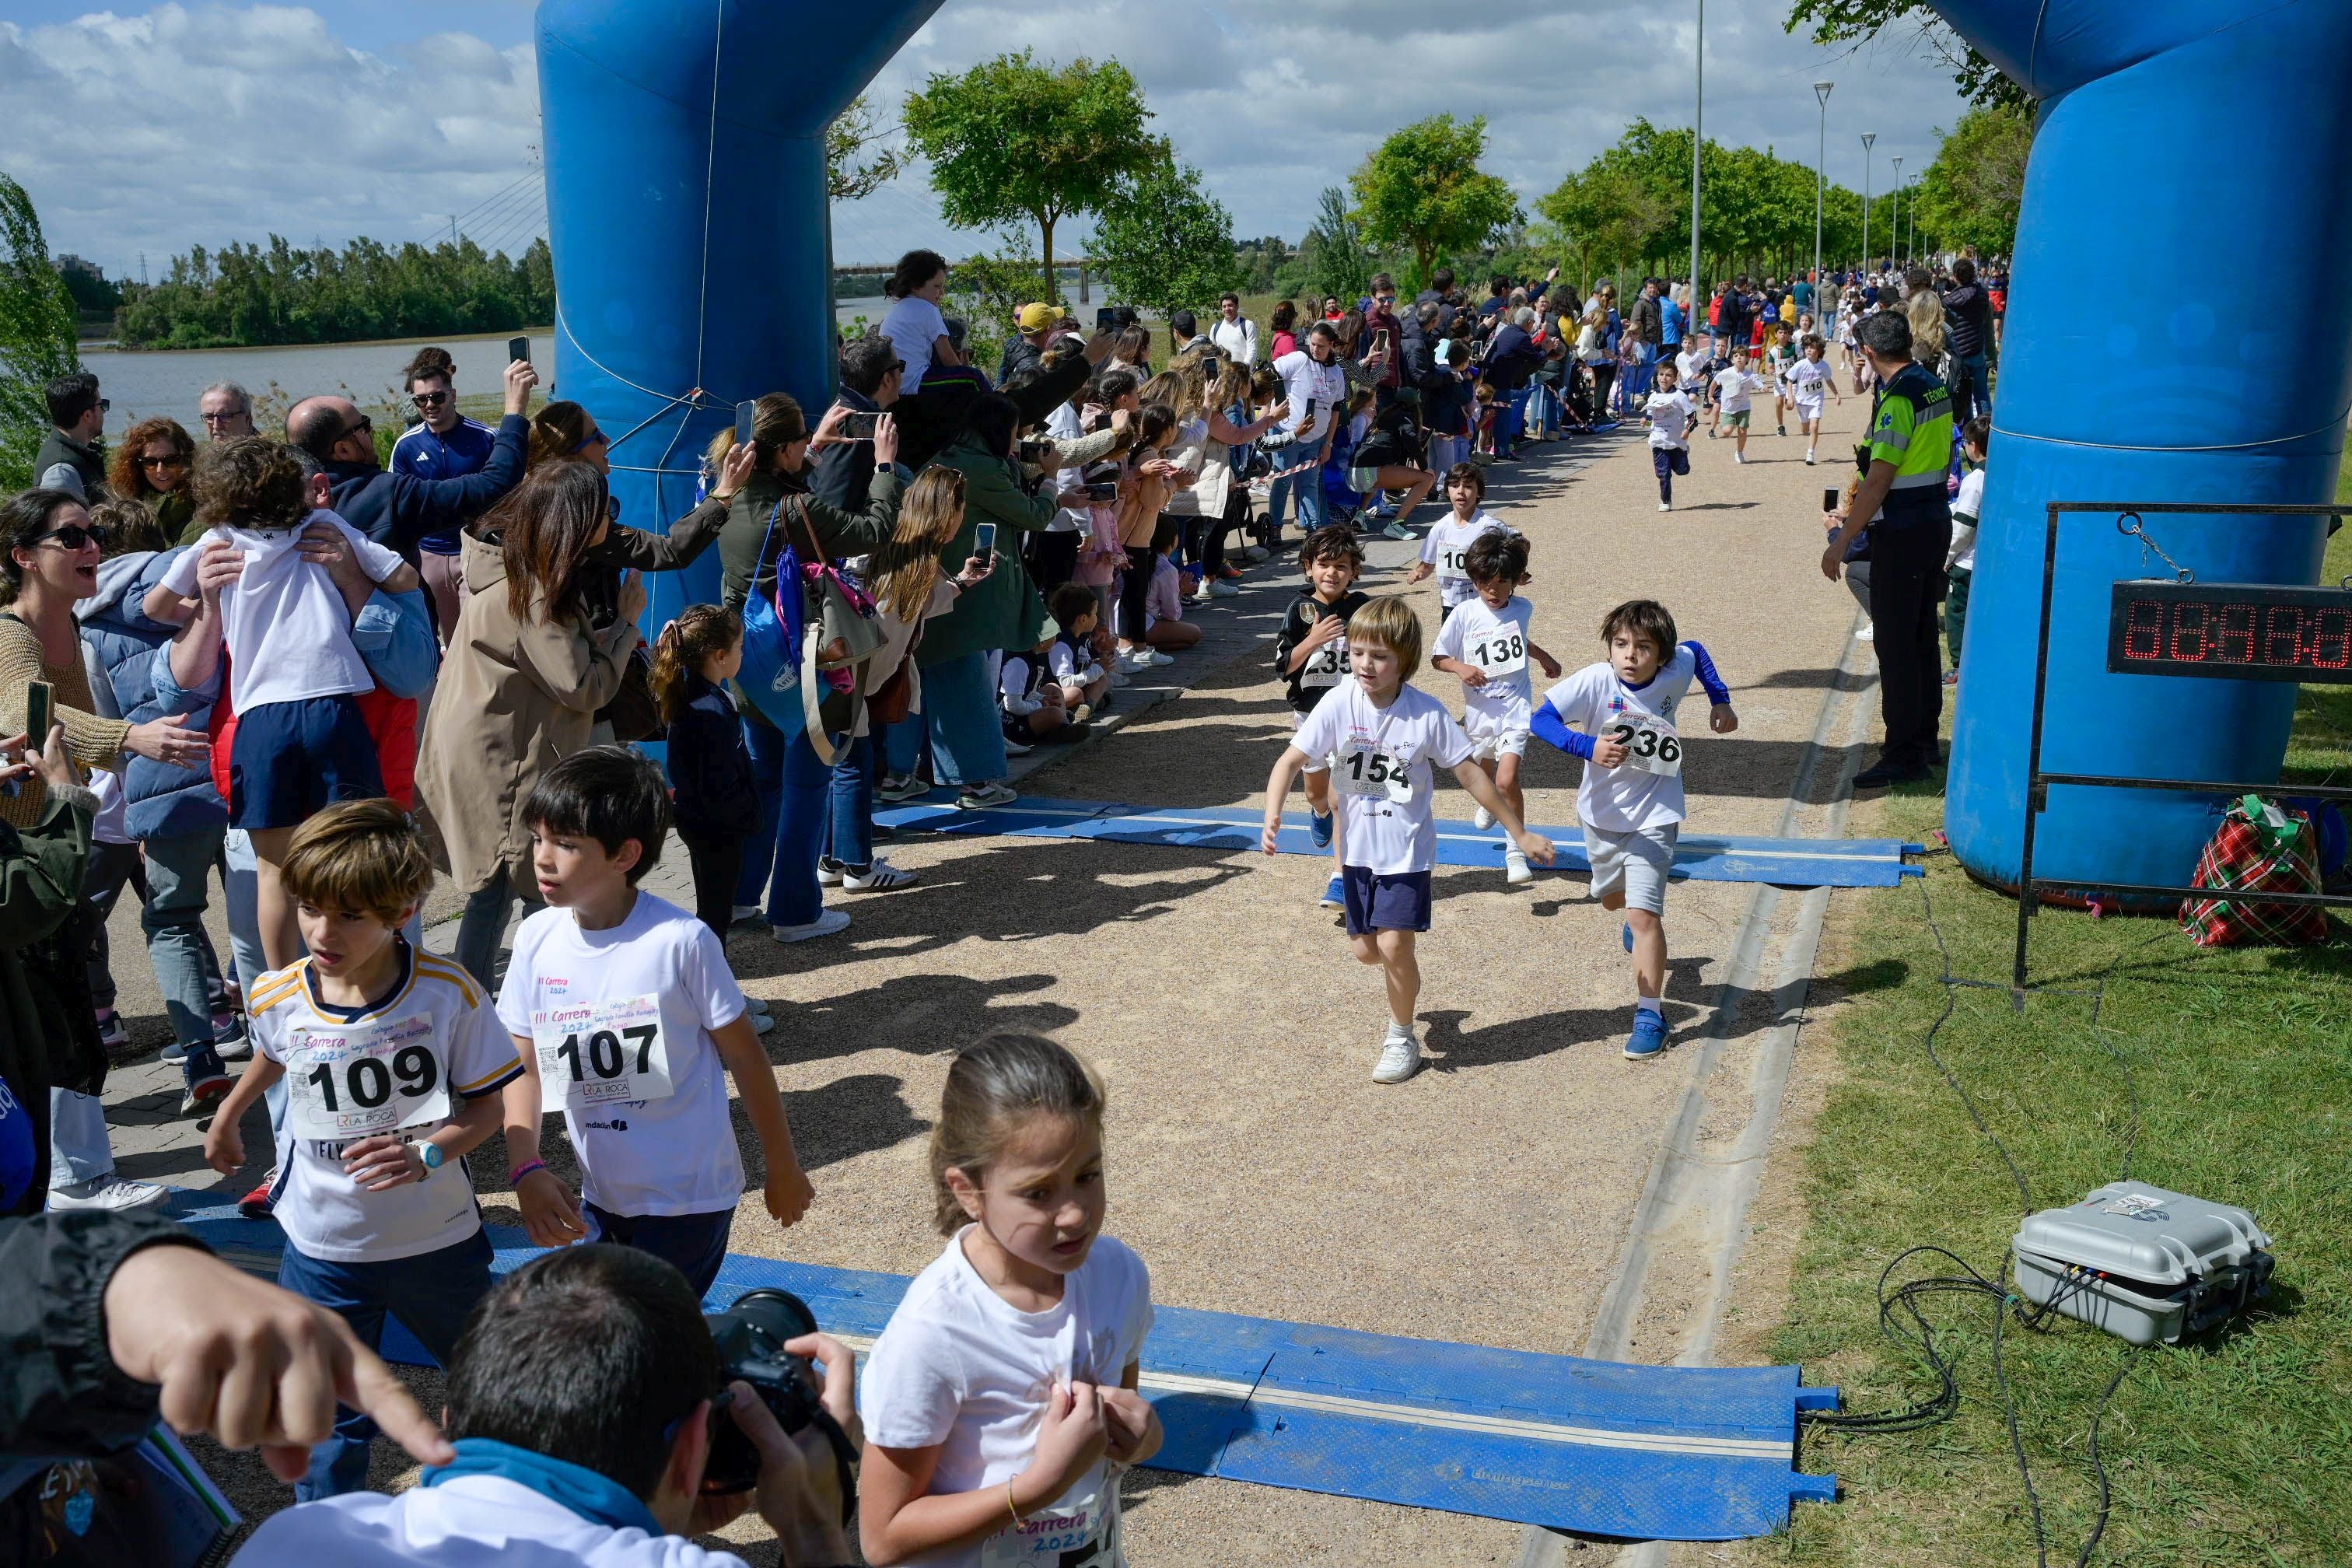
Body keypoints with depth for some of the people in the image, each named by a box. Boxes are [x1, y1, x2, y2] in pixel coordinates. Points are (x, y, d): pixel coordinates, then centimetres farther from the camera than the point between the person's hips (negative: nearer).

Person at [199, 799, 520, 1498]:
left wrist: (426, 1155, -29)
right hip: (322, 1247, 1)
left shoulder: (449, 993, -20)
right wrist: (227, 1117, 30)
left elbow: (485, 1105, -11)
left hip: (437, 1238, -1)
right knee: (329, 1414, 10)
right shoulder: (278, 998, -12)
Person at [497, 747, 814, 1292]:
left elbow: (744, 1058, -8)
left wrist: (782, 1169, 0)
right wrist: (527, 1171, -11)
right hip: (601, 1197, 5)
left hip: (689, 1200, -5)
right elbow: (525, 1068, 3)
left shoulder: (681, 941, -19)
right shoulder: (537, 939, -5)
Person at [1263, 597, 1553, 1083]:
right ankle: (1404, 979, 45)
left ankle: (1402, 1039, 13)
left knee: (1393, 944, -10)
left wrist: (1519, 833, -1)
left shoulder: (1428, 713, -15)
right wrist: (1272, 816, -29)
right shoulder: (1338, 704, -13)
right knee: (1365, 948, 8)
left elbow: (1470, 773, -6)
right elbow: (1291, 760, -12)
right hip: (1357, 847, 3)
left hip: (1407, 847, -2)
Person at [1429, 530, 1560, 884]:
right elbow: (1438, 658, -4)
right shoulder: (1464, 615, -11)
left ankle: (1516, 851, -3)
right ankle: (1490, 804, 62)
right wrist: (1461, 667, -22)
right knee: (1486, 772, 26)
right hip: (1479, 709, 2)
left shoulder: (1523, 609, -4)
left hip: (1515, 709, -2)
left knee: (1507, 780, -18)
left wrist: (1545, 658, 30)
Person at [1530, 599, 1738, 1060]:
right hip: (1602, 813, 2)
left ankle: (1649, 1014, -4)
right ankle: (1642, 918, 63)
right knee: (1612, 898, 26)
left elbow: (1696, 651, 8)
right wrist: (1588, 746, -42)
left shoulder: (1675, 673, -15)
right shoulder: (1595, 681, -22)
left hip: (1654, 817, -2)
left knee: (1643, 914, -14)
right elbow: (1541, 719, -29)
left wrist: (1720, 700, 4)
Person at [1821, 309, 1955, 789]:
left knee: (1895, 645, -5)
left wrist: (1841, 543, -17)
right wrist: (1856, 515, 24)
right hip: (1936, 520, 9)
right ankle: (1925, 740, 26)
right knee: (1923, 637, 16)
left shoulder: (1898, 399, -18)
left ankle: (1904, 755, -2)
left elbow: (1878, 481, -21)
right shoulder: (1935, 388, 10)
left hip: (1902, 533, -9)